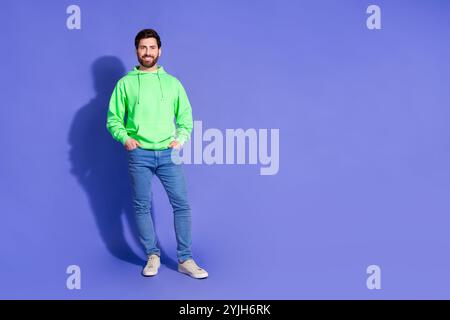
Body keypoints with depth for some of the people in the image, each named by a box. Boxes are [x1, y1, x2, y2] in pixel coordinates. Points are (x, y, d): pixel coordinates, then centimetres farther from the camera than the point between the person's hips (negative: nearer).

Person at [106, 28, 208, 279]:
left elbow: (186, 117, 13)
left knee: (182, 204, -3)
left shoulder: (172, 82, 11)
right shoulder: (125, 83, 7)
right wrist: (125, 137, -9)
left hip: (169, 153, 1)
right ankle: (153, 256, 19)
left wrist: (181, 138, -3)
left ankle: (186, 260, 6)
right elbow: (113, 119, 7)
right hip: (139, 154, 0)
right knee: (142, 206, 4)